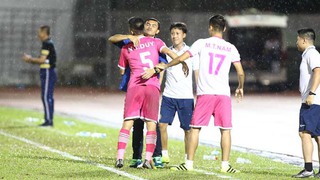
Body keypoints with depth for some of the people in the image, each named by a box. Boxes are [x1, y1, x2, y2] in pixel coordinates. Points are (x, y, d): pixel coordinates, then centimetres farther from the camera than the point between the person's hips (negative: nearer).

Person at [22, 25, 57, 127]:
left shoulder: (47, 44, -14)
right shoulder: (49, 43, 17)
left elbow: (42, 60, -18)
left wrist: (30, 59, -4)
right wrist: (30, 60, 16)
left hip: (47, 72, -10)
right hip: (49, 72, 10)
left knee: (46, 96, -10)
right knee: (49, 97, 11)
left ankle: (48, 120, -10)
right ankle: (49, 120, 14)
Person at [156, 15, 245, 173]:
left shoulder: (202, 43, 3)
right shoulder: (231, 48, 9)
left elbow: (181, 58, 3)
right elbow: (241, 73, 10)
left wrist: (165, 66, 19)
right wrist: (240, 88, 28)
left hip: (204, 93, -1)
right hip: (223, 94, 1)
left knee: (195, 128, 5)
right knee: (225, 130, 4)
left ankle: (189, 163, 4)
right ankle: (225, 165, 0)